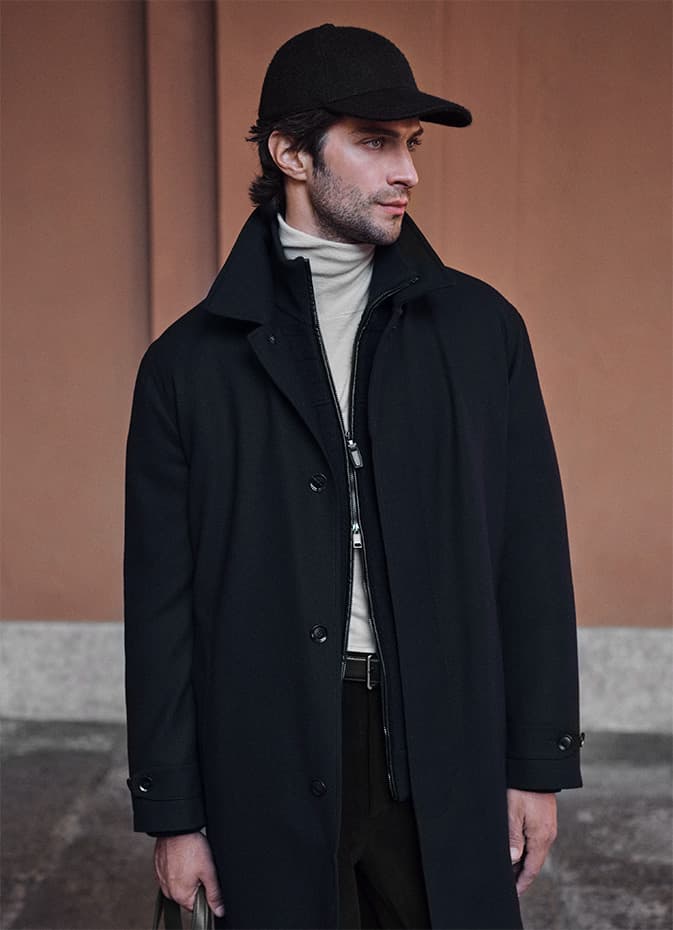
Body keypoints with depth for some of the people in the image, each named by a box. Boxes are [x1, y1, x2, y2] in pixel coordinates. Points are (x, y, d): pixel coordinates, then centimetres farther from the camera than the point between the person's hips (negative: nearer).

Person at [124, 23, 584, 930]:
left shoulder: (480, 327, 5)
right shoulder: (192, 360, 2)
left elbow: (532, 557, 5)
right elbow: (161, 600, 2)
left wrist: (539, 763, 2)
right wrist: (173, 811, 1)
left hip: (448, 754, 1)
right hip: (270, 769, -1)